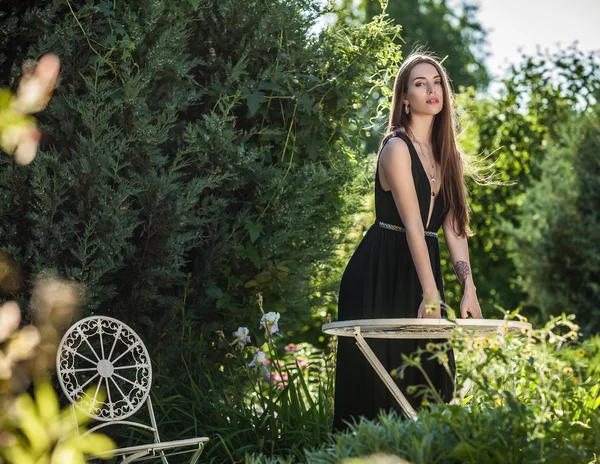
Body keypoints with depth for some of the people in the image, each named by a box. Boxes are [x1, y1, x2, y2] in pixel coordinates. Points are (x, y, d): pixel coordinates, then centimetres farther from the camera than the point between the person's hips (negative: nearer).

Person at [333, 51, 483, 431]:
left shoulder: (447, 154, 11)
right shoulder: (397, 148, -11)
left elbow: (453, 226, 5)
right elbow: (412, 225, -19)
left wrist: (468, 288, -5)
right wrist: (431, 294, -25)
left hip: (422, 269, 7)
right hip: (382, 275, -7)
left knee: (429, 380, 7)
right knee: (381, 383, -5)